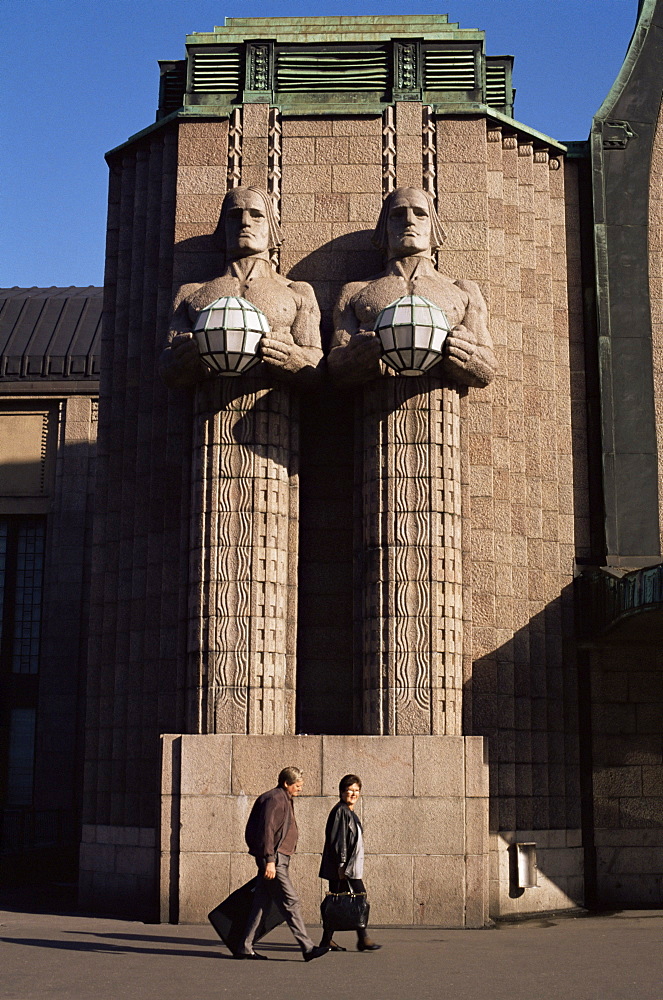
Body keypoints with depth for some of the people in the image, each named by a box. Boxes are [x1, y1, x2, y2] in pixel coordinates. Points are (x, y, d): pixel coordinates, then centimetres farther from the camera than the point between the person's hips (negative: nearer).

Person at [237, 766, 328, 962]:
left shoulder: (285, 800, 21)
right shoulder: (274, 799, -12)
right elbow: (267, 831, -19)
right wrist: (269, 860, -23)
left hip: (278, 859, 10)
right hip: (274, 859, -10)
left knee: (260, 904, 10)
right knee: (291, 903, -9)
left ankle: (245, 948, 12)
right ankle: (307, 947, -8)